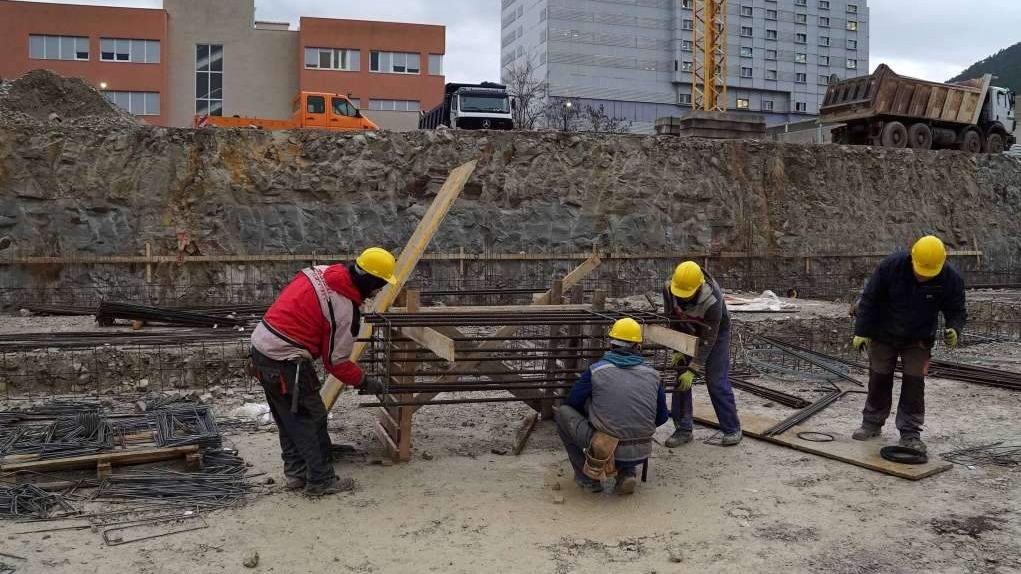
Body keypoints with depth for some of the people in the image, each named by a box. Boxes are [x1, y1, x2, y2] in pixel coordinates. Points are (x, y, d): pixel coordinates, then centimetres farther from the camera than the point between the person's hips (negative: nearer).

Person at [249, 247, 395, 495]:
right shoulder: (346, 310, -17)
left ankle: (296, 473, 33)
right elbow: (336, 361, -10)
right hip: (285, 363, -9)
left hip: (260, 345, 9)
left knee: (288, 417, 21)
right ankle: (321, 481, 15)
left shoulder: (319, 270, 3)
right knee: (311, 421, 5)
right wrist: (364, 383, 3)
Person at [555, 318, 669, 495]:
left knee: (563, 412, 15)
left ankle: (587, 478, 14)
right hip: (641, 455, 4)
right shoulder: (653, 375, 5)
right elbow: (661, 418, 14)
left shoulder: (596, 370, -2)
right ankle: (627, 473, 13)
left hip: (606, 451, -4)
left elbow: (571, 404, 10)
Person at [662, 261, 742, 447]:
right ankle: (683, 429, 7)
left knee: (716, 381, -8)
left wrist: (693, 370, -32)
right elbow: (673, 321, -10)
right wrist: (677, 349, -13)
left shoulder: (712, 300, -39)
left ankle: (732, 429, 7)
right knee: (680, 378, -2)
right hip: (687, 333, 5)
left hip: (715, 333, -4)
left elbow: (708, 340, -32)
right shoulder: (669, 289, -26)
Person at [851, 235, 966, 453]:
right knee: (879, 379, 9)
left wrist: (954, 329, -30)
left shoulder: (951, 278, -21)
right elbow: (869, 299, -16)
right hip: (883, 335, 0)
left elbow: (956, 310, -8)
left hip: (918, 340, 0)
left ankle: (910, 433, 8)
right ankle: (872, 424, 25)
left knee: (914, 383, -2)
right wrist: (861, 331, -16)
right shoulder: (891, 266, -25)